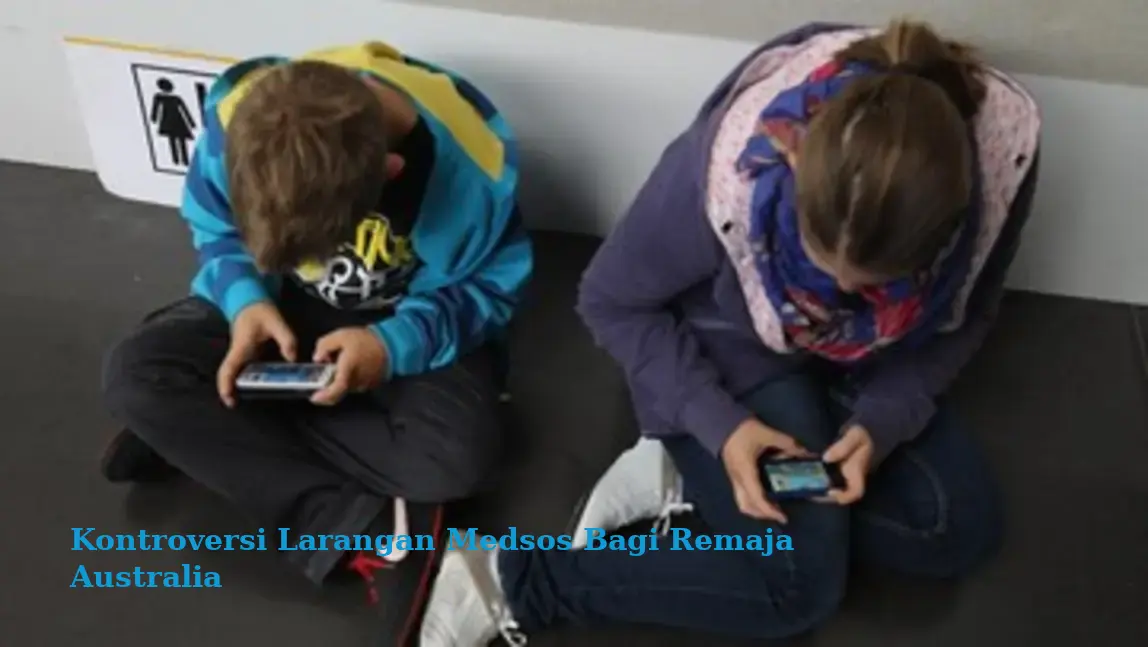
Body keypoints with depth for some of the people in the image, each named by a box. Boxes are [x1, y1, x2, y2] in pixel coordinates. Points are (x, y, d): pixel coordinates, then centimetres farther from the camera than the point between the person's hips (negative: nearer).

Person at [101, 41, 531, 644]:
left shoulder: (471, 159, -33)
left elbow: (491, 286, -15)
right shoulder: (236, 112, -25)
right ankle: (361, 530, -24)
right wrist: (245, 299, -24)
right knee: (134, 374, -21)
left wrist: (395, 344, -32)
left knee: (459, 457, -32)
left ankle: (205, 434, -14)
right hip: (282, 301, 3)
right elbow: (213, 229, -4)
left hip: (409, 324, -2)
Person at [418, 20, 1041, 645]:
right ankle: (512, 581, -10)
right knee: (799, 584, -15)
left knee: (961, 529, -3)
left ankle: (689, 483, -2)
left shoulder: (1003, 147, -29)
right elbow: (611, 303, -20)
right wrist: (718, 423, -29)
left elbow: (961, 318, -9)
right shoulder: (726, 170, -39)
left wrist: (884, 419, -24)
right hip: (728, 348, -5)